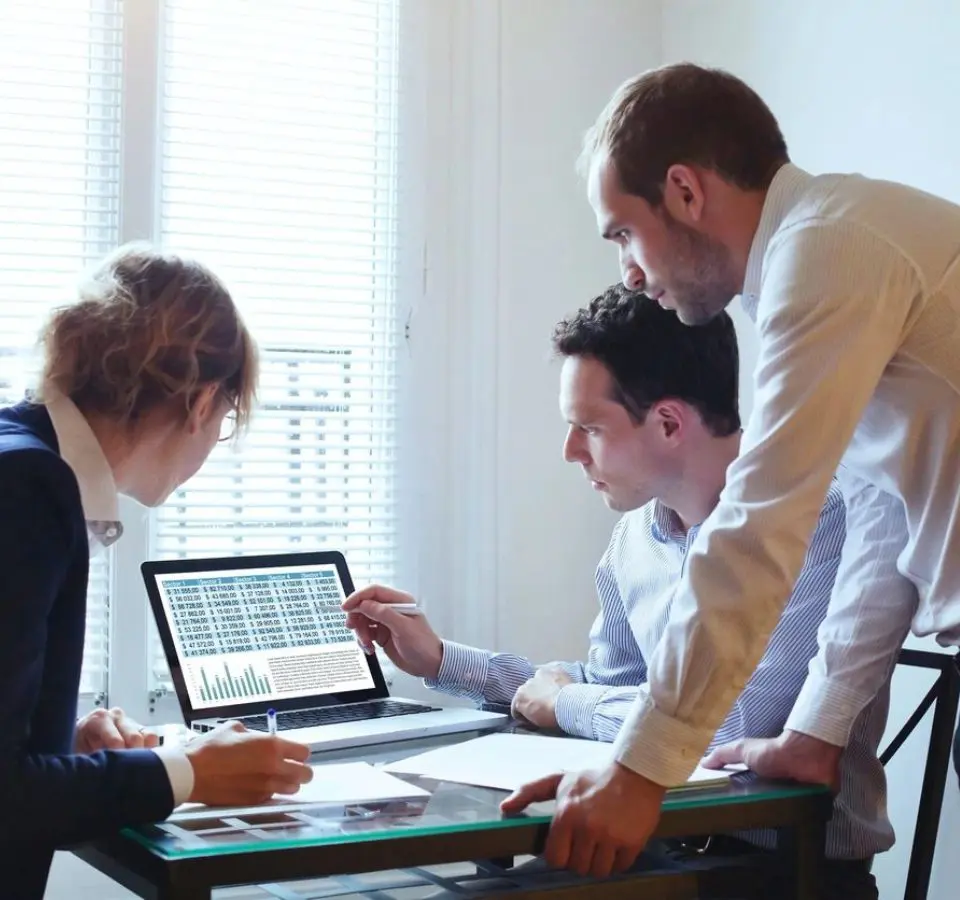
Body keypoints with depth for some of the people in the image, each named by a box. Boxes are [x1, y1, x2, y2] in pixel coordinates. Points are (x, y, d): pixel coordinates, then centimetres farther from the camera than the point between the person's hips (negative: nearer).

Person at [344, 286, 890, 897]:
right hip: (686, 843, 6)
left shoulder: (817, 523, -20)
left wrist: (565, 702, -11)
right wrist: (439, 660, 14)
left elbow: (731, 717, -28)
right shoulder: (637, 535, 5)